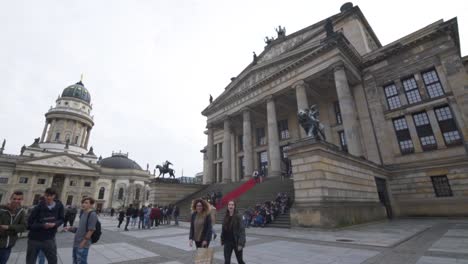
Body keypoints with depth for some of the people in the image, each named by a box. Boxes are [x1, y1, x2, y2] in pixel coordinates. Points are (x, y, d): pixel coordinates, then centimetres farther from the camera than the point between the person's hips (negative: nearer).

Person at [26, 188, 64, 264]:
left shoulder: (59, 206, -6)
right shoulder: (39, 207, -13)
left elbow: (61, 219, 3)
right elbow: (30, 224, -11)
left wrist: (55, 224, -16)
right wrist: (43, 225, -23)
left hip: (49, 239, 1)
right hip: (34, 239, -1)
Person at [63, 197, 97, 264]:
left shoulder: (92, 214, -19)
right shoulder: (83, 213, 6)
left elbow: (91, 230, -19)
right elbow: (80, 228, 14)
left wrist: (83, 243, -17)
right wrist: (70, 228, 4)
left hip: (83, 245, -8)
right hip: (76, 243, 8)